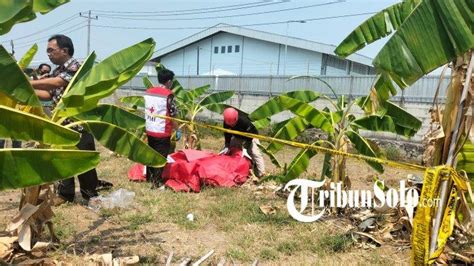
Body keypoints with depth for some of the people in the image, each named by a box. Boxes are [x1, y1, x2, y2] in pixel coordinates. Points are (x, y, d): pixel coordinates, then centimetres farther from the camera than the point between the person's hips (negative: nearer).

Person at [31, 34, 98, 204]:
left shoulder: (75, 67, -12)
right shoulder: (56, 71, 14)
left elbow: (56, 83, -25)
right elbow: (49, 94, 14)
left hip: (79, 122, -8)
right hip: (61, 123, 8)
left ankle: (90, 194, 15)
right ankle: (65, 194, 25)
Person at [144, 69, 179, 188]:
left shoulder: (148, 91, 5)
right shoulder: (168, 95, -14)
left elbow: (146, 110, 11)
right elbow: (173, 116, -12)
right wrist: (177, 130, -2)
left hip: (149, 130, 7)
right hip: (162, 132, -7)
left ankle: (149, 177, 34)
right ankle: (156, 182, 11)